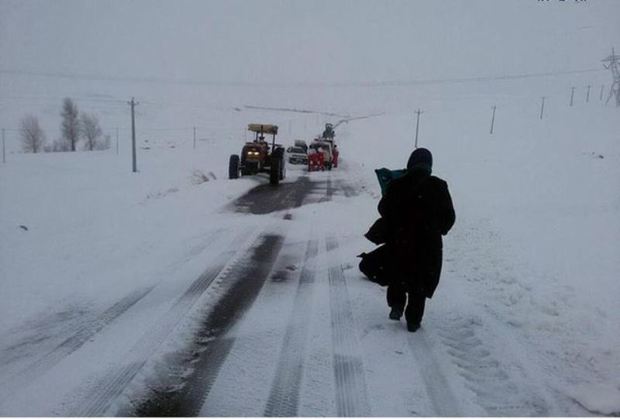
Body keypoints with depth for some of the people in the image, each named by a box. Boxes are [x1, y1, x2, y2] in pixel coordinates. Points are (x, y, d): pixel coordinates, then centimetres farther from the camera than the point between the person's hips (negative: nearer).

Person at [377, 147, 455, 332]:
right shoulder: (439, 187, -10)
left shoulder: (395, 186, -9)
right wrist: (438, 231, 17)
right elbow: (449, 217, -2)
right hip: (428, 245, 0)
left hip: (399, 243, 1)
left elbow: (383, 209, 6)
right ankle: (413, 320, 18)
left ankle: (397, 305, 16)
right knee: (420, 283, 13)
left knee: (398, 275, 26)